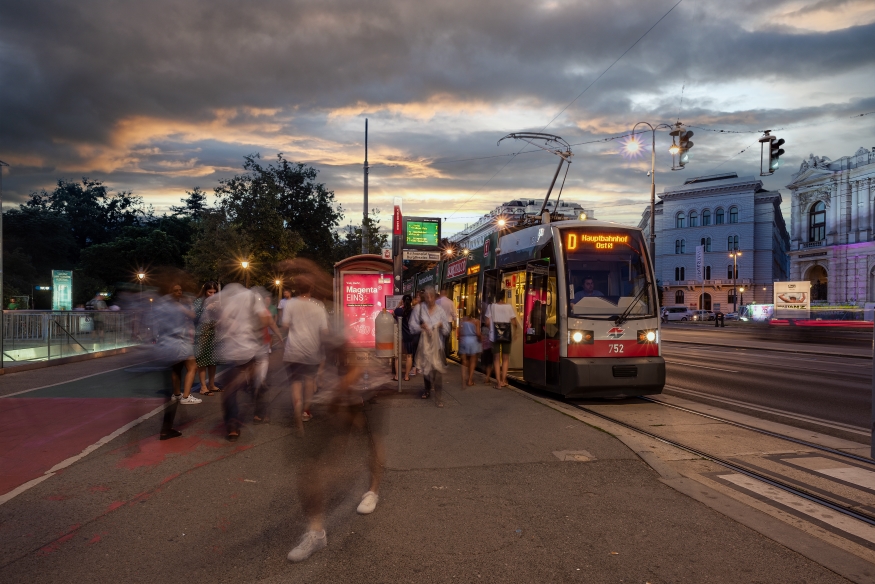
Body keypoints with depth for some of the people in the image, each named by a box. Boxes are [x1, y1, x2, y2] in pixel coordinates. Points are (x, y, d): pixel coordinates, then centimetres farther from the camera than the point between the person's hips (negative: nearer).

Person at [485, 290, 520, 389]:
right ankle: (503, 381, 11)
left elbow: (487, 322, -5)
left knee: (496, 359, 8)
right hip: (507, 335, 0)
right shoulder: (509, 307, -3)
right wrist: (516, 326, 16)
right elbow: (514, 322, -6)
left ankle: (498, 382, 2)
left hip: (495, 335, 0)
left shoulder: (491, 306, -1)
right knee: (505, 359, 13)